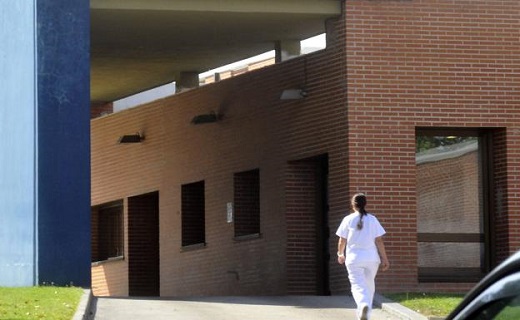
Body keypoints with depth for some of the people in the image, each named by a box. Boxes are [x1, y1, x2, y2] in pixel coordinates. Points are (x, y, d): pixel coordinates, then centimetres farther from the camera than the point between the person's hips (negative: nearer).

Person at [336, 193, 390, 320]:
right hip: (372, 259, 2)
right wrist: (384, 259, 4)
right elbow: (379, 241, -1)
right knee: (369, 286, 16)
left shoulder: (348, 219, -2)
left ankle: (363, 305, -36)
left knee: (358, 286, -6)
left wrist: (340, 254, 22)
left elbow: (342, 240, 4)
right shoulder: (372, 219, 1)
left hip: (354, 258, -2)